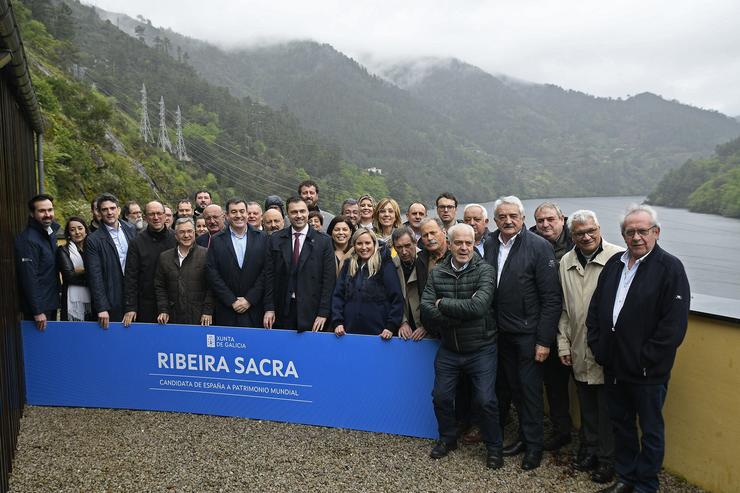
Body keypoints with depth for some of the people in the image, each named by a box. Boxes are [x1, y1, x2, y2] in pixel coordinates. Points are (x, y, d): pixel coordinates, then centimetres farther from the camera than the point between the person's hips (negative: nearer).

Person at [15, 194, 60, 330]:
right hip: (38, 308, -8)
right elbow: (29, 279, -22)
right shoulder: (28, 240, -19)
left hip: (51, 303, 8)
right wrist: (37, 312, -21)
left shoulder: (51, 231, 6)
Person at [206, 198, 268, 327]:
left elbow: (266, 272, -1)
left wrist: (249, 300, -7)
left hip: (254, 309, 0)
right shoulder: (216, 240, 3)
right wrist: (232, 301, -8)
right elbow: (212, 274, -2)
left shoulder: (262, 238, 3)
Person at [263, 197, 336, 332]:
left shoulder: (323, 241, -1)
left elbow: (329, 279, -3)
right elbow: (269, 275, 5)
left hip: (311, 311, -1)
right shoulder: (276, 240, 5)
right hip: (283, 311, 2)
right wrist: (269, 308, -1)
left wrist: (323, 313, -8)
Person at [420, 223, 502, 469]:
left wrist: (443, 304, -18)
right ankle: (448, 438, 38)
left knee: (485, 401, -1)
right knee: (441, 397, 12)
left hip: (481, 349, -3)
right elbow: (426, 310, -12)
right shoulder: (437, 273, -2)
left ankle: (494, 446, 25)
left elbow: (479, 306, -27)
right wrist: (461, 313, -22)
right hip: (448, 349, 4)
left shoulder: (484, 270, -12)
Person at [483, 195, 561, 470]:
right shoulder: (489, 245, 2)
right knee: (514, 386, 17)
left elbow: (552, 298, -14)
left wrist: (544, 340, -16)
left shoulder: (539, 247, -13)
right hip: (502, 332, 5)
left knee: (530, 389, 6)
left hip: (529, 333, -5)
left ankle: (534, 445, 23)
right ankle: (524, 436, 34)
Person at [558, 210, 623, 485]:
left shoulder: (618, 258, -13)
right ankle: (589, 449, 37)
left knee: (607, 409, 9)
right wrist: (563, 344, 10)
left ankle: (607, 459, 26)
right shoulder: (566, 262, 6)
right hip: (579, 353, 5)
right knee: (586, 407, 19)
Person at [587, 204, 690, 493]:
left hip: (648, 370, -6)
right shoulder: (614, 264, 7)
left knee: (651, 430, 12)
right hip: (613, 365, 6)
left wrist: (646, 359, -17)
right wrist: (597, 345, 3)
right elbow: (595, 307, 11)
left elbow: (674, 324, -17)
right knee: (621, 424, 20)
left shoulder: (670, 268, -12)